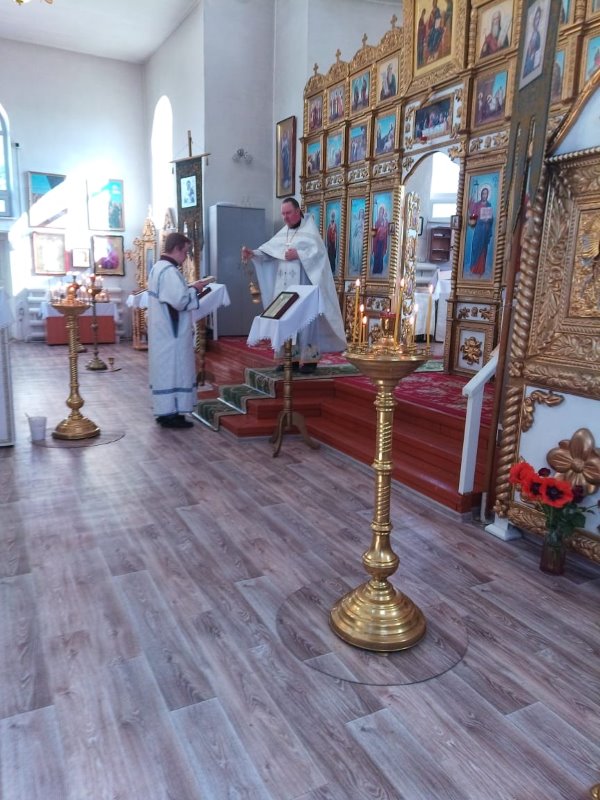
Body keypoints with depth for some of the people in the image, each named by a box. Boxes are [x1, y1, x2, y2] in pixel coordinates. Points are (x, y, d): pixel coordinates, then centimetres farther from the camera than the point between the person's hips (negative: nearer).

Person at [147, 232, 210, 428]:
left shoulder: (158, 267, 14)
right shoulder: (169, 271, -18)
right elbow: (180, 300, -25)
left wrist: (189, 288, 12)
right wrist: (194, 289, -9)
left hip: (162, 330, 10)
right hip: (171, 332, -10)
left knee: (165, 368, 14)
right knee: (173, 369, -4)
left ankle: (164, 410, 20)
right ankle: (170, 413, 1)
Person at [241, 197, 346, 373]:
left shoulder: (309, 230, -1)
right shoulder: (282, 234, 16)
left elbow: (319, 251, -12)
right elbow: (268, 250, 8)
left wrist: (298, 255, -18)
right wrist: (252, 253, -9)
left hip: (302, 286, -6)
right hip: (284, 287, 6)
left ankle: (309, 359, -2)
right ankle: (290, 357, 10)